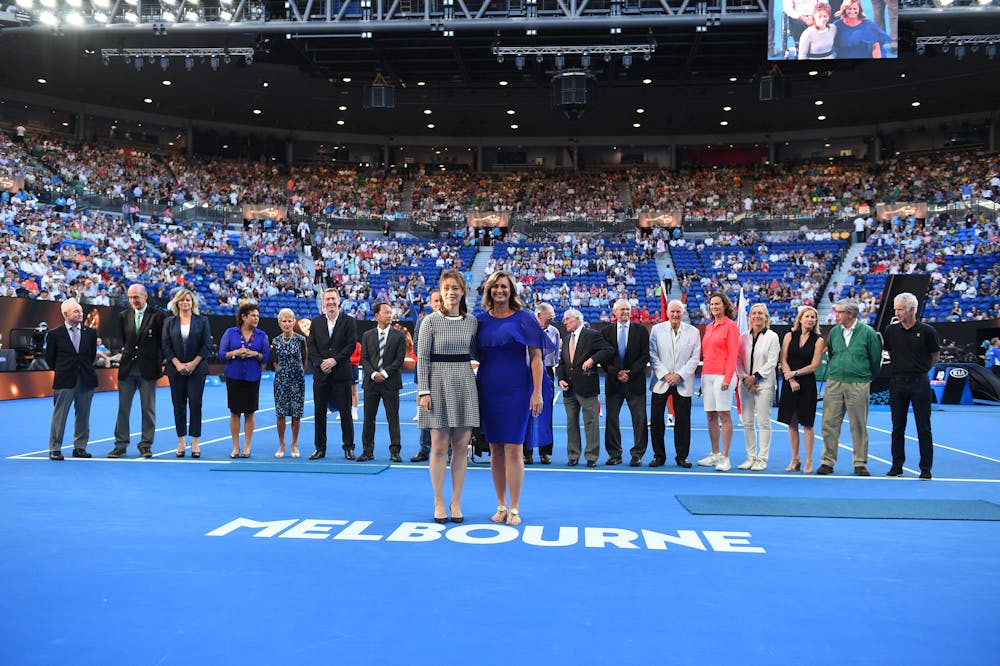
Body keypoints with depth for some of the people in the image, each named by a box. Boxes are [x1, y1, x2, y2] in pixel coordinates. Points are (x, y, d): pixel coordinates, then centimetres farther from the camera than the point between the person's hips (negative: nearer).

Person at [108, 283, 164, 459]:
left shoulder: (157, 316, -3)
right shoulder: (123, 316, 8)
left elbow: (162, 342, 1)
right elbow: (121, 339, 19)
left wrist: (161, 363, 0)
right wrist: (124, 351, 8)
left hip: (148, 369, -3)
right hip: (127, 368, 3)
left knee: (148, 409, 3)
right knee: (123, 408, 5)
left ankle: (146, 446, 11)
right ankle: (120, 445, 12)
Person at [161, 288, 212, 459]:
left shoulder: (202, 321, 5)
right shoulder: (169, 322, 8)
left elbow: (207, 345, 0)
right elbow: (166, 346, 3)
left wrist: (193, 364, -9)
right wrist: (178, 364, -9)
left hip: (197, 369, -1)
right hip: (176, 369, 1)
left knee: (195, 404, -5)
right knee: (179, 405, 4)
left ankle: (195, 442, -1)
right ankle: (181, 442, 11)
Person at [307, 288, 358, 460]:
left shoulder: (349, 321, 2)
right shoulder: (316, 322, 10)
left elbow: (351, 345, -6)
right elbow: (310, 345, 5)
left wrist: (334, 360, -14)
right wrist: (320, 362, -10)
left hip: (341, 373, -3)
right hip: (321, 373, 3)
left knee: (345, 411, 2)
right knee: (319, 412, 5)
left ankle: (348, 447, 11)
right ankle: (320, 448, 13)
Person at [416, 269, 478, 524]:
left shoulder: (472, 321, 7)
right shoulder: (431, 321, -2)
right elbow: (422, 358, -4)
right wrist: (424, 391, -9)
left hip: (465, 385, 3)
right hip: (439, 383, -3)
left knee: (461, 446, 5)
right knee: (439, 447, 1)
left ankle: (456, 503, 16)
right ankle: (439, 503, 13)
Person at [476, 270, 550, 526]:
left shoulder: (523, 318, -1)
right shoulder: (481, 320, 9)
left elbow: (536, 356, -4)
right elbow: (476, 355, 14)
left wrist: (537, 392, -11)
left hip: (516, 390, -3)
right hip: (487, 389, 3)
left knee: (513, 448, -5)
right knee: (495, 449, 7)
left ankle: (514, 508, 3)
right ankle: (501, 506, 16)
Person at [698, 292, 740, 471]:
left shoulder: (730, 325, -4)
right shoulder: (709, 327, 16)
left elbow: (733, 354, -9)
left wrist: (727, 378, -16)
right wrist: (703, 375, 12)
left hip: (722, 375, -7)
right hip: (707, 374, 7)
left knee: (724, 415, -5)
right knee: (710, 416, 8)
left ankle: (724, 457, -2)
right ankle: (714, 454, 16)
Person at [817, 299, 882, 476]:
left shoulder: (868, 332, -4)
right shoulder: (834, 331, 9)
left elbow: (876, 359, 3)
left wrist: (868, 378, 12)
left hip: (858, 385, -3)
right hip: (834, 383, 3)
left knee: (859, 426, 4)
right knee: (829, 424, 0)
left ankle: (860, 463, 13)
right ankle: (828, 461, 8)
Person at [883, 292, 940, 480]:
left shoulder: (926, 331, -4)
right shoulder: (891, 331, 3)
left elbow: (935, 355, 8)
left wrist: (921, 369, 11)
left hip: (919, 382, -3)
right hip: (897, 382, 3)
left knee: (923, 428, 1)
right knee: (898, 427, 8)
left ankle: (926, 469, 8)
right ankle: (897, 466, 15)